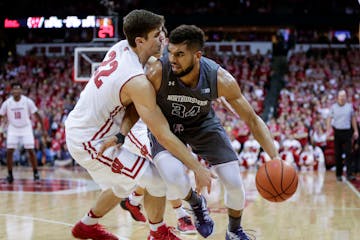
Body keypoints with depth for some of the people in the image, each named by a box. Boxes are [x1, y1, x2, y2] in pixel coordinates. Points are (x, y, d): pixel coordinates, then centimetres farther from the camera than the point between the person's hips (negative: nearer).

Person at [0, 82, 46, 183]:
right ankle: (10, 175, 5)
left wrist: (43, 129, -7)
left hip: (26, 129, -1)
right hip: (13, 130, 1)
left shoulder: (28, 101, -13)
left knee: (31, 151, -6)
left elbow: (37, 115, -5)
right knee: (9, 151, -7)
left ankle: (36, 173, 6)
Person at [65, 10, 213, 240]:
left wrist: (120, 134, -14)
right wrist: (199, 169, -18)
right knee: (157, 180, -5)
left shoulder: (120, 47, -4)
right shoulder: (138, 82, -28)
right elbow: (164, 136, -24)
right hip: (90, 143, -9)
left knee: (124, 184, 26)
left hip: (77, 128, 9)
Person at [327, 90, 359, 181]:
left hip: (347, 132, 0)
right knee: (338, 155, 5)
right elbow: (329, 119, 2)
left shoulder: (349, 106, 6)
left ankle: (349, 174, -11)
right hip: (337, 132, 0)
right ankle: (338, 174, 14)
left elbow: (353, 119, 13)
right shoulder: (333, 107, 2)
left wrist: (356, 131, 9)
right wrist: (328, 130, -11)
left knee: (348, 153, -8)